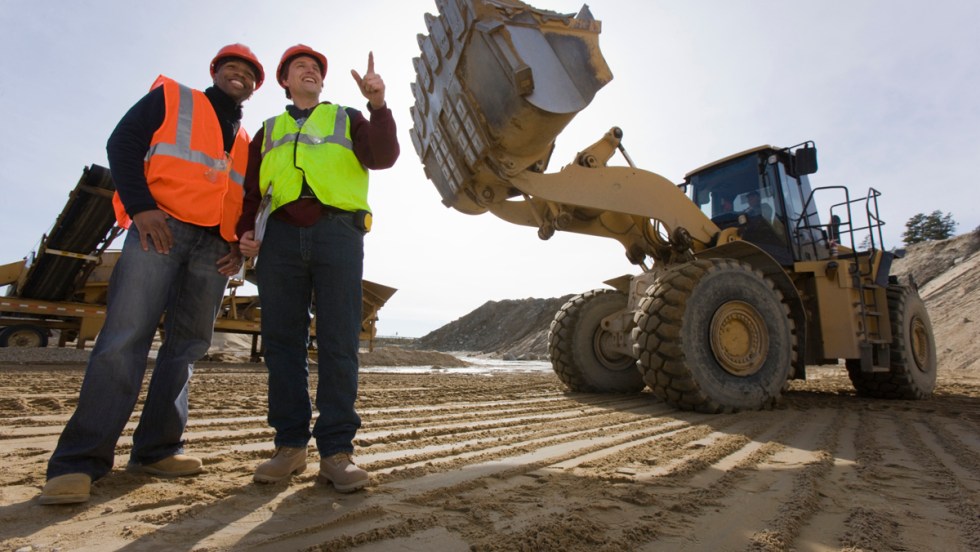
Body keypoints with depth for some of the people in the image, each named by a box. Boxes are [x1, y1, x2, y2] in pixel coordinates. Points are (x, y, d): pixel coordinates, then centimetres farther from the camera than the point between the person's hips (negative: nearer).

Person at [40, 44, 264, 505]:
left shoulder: (248, 142, 24)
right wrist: (141, 206, -11)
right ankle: (80, 460, -7)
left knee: (187, 345, 1)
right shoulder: (170, 98, 15)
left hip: (215, 246, 5)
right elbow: (122, 146, 3)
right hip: (161, 228, -4)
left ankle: (155, 449, 7)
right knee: (124, 337, -12)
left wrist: (241, 244, 4)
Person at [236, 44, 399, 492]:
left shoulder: (346, 118, 23)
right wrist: (245, 230, 7)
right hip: (281, 236, 3)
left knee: (339, 343, -8)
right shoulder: (269, 130, 29)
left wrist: (378, 105, -10)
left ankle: (336, 451, -5)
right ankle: (290, 445, 9)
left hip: (338, 233, -2)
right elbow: (250, 190, 25)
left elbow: (383, 156, 4)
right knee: (282, 340, 0)